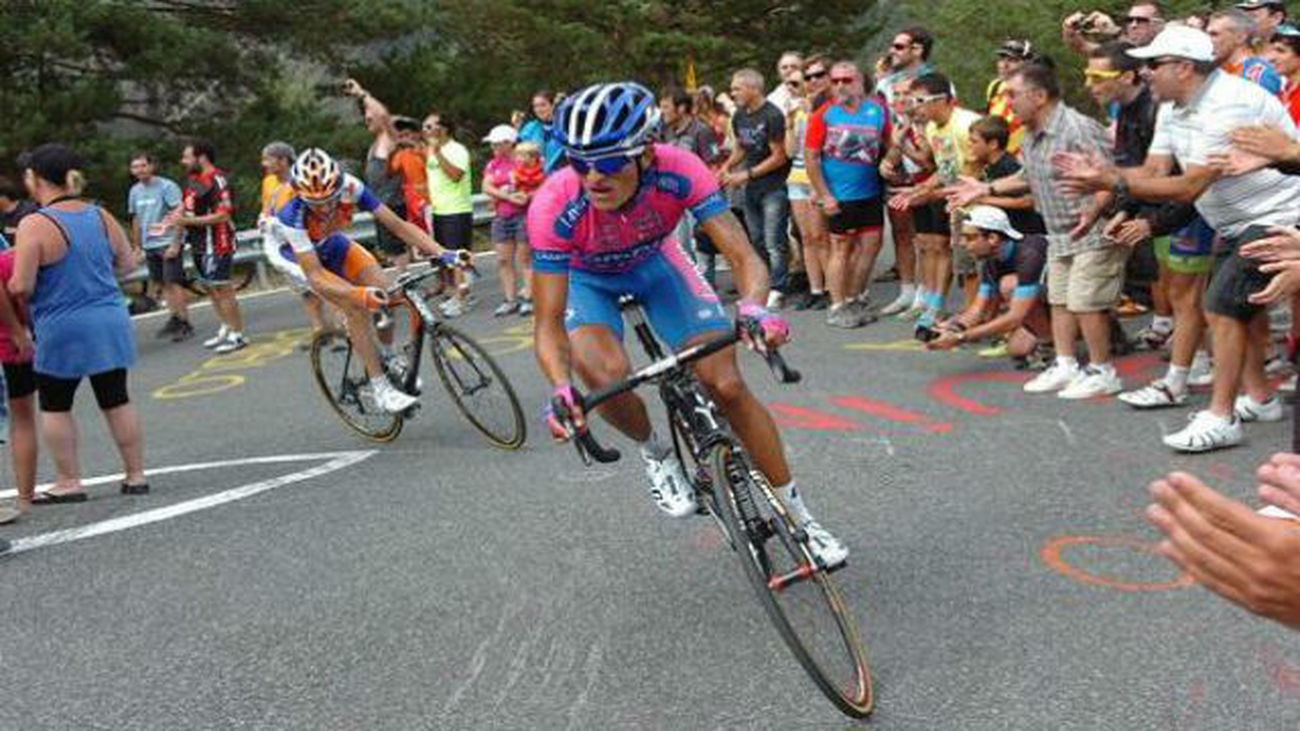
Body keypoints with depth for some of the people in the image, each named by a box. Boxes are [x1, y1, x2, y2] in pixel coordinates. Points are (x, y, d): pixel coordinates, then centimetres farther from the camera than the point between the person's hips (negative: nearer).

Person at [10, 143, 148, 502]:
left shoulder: (35, 225, -15)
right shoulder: (101, 216, 2)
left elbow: (21, 287, -17)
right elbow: (127, 264, 13)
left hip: (63, 330, -5)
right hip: (111, 324, 5)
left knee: (55, 406, 11)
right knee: (116, 399, 12)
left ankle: (69, 482, 14)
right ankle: (136, 476, 16)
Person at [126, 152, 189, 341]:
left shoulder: (167, 187, -10)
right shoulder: (135, 191, 11)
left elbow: (179, 214, -13)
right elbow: (136, 219, 20)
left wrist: (175, 243, -18)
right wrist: (137, 246, 19)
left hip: (168, 243, -7)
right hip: (149, 245, 7)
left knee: (174, 283, -9)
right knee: (162, 284, 10)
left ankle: (185, 324, -6)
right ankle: (175, 319, 19)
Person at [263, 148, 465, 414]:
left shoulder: (351, 187, -30)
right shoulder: (293, 214, -38)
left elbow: (398, 225, -26)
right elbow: (315, 276, -43)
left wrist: (441, 253, -38)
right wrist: (361, 294, -58)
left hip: (333, 244, 4)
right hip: (297, 255, -4)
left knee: (387, 290, -18)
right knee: (356, 306, -26)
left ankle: (387, 355, 9)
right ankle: (379, 387, -19)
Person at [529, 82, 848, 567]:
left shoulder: (678, 172, -35)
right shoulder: (554, 208, -37)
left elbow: (744, 258, -34)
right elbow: (550, 322, -34)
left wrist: (754, 308, -56)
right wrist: (560, 389, -53)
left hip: (654, 263, 1)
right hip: (586, 278, -1)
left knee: (727, 384, -12)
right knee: (607, 374, -32)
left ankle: (799, 515, 6)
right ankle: (654, 452, 4)